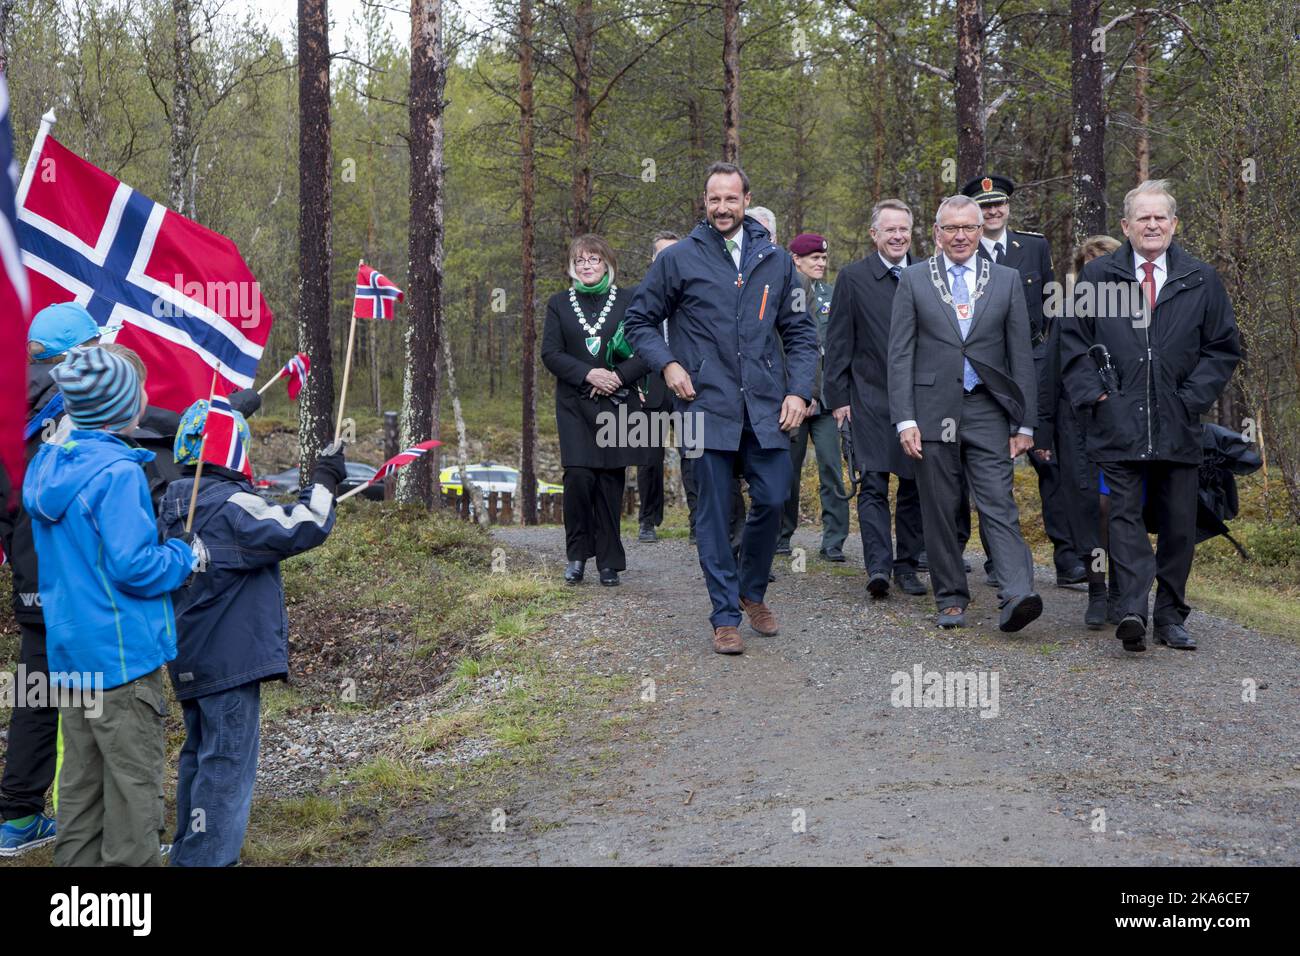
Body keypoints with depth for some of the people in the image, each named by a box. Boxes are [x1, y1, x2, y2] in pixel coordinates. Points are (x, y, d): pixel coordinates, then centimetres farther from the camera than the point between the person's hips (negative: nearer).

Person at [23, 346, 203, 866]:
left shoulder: (48, 465, 7)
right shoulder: (117, 472, -20)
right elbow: (133, 566, -22)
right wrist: (188, 556, -6)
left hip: (70, 652, 8)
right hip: (123, 653, -8)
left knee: (81, 783, 16)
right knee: (133, 787, 1)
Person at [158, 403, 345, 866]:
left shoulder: (175, 503, 9)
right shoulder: (230, 505, -18)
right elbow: (301, 530, -23)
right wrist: (325, 480, -12)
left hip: (192, 660, 10)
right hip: (229, 658, -9)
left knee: (200, 756, 19)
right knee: (228, 766, -6)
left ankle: (187, 854, 28)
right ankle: (208, 860, -6)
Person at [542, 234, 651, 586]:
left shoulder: (628, 300, 6)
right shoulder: (559, 304, 9)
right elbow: (550, 353, 1)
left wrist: (619, 376, -13)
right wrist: (588, 374, -14)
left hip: (617, 403, 0)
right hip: (575, 405, 0)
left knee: (611, 480, 1)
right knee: (578, 476, -13)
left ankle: (609, 561, 10)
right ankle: (577, 554, 3)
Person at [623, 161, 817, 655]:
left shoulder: (776, 261, 10)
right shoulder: (678, 259, 2)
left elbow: (800, 332, 13)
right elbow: (639, 320, 9)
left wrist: (799, 391, 1)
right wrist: (667, 364, -7)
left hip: (765, 407, 2)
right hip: (707, 406, -2)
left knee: (773, 500, 0)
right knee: (714, 513, 0)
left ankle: (752, 591, 25)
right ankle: (725, 617, 8)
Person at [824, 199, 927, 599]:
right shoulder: (853, 277, 1)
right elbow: (837, 342, 2)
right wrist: (838, 397, -3)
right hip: (870, 397, -3)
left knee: (916, 485, 7)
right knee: (873, 483, -10)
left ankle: (906, 564, 16)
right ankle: (878, 566, -14)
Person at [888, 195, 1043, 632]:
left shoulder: (1006, 280, 9)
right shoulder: (914, 280, 6)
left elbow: (1021, 356, 8)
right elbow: (900, 354, 2)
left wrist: (1024, 423, 3)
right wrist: (905, 420, -7)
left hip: (987, 412, 0)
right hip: (933, 411, 0)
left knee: (999, 506, -10)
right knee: (939, 511, 5)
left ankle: (1017, 595, -20)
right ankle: (951, 598, 15)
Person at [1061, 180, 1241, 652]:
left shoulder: (1201, 280, 8)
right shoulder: (1096, 276, 6)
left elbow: (1224, 347, 11)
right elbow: (1072, 342, 8)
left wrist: (1193, 397, -1)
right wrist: (1094, 395, -3)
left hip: (1178, 425, 2)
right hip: (1118, 422, -2)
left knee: (1179, 525, 5)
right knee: (1125, 516, -9)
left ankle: (1171, 617, 15)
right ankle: (1133, 610, -18)